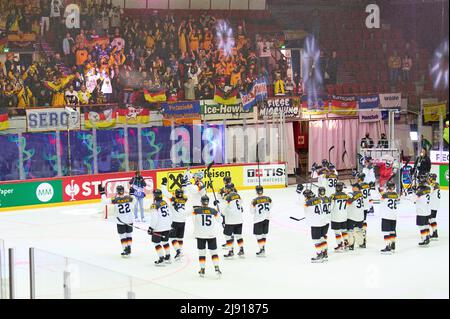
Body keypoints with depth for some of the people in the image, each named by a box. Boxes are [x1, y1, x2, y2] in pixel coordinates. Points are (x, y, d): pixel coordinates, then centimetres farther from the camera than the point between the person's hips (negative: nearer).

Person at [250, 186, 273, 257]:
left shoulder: (254, 201, -17)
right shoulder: (268, 199, -5)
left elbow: (252, 211, -7)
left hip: (258, 220, -5)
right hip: (266, 219, 5)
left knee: (258, 235, 3)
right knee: (264, 234, 16)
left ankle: (261, 250, 0)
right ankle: (263, 249, 23)